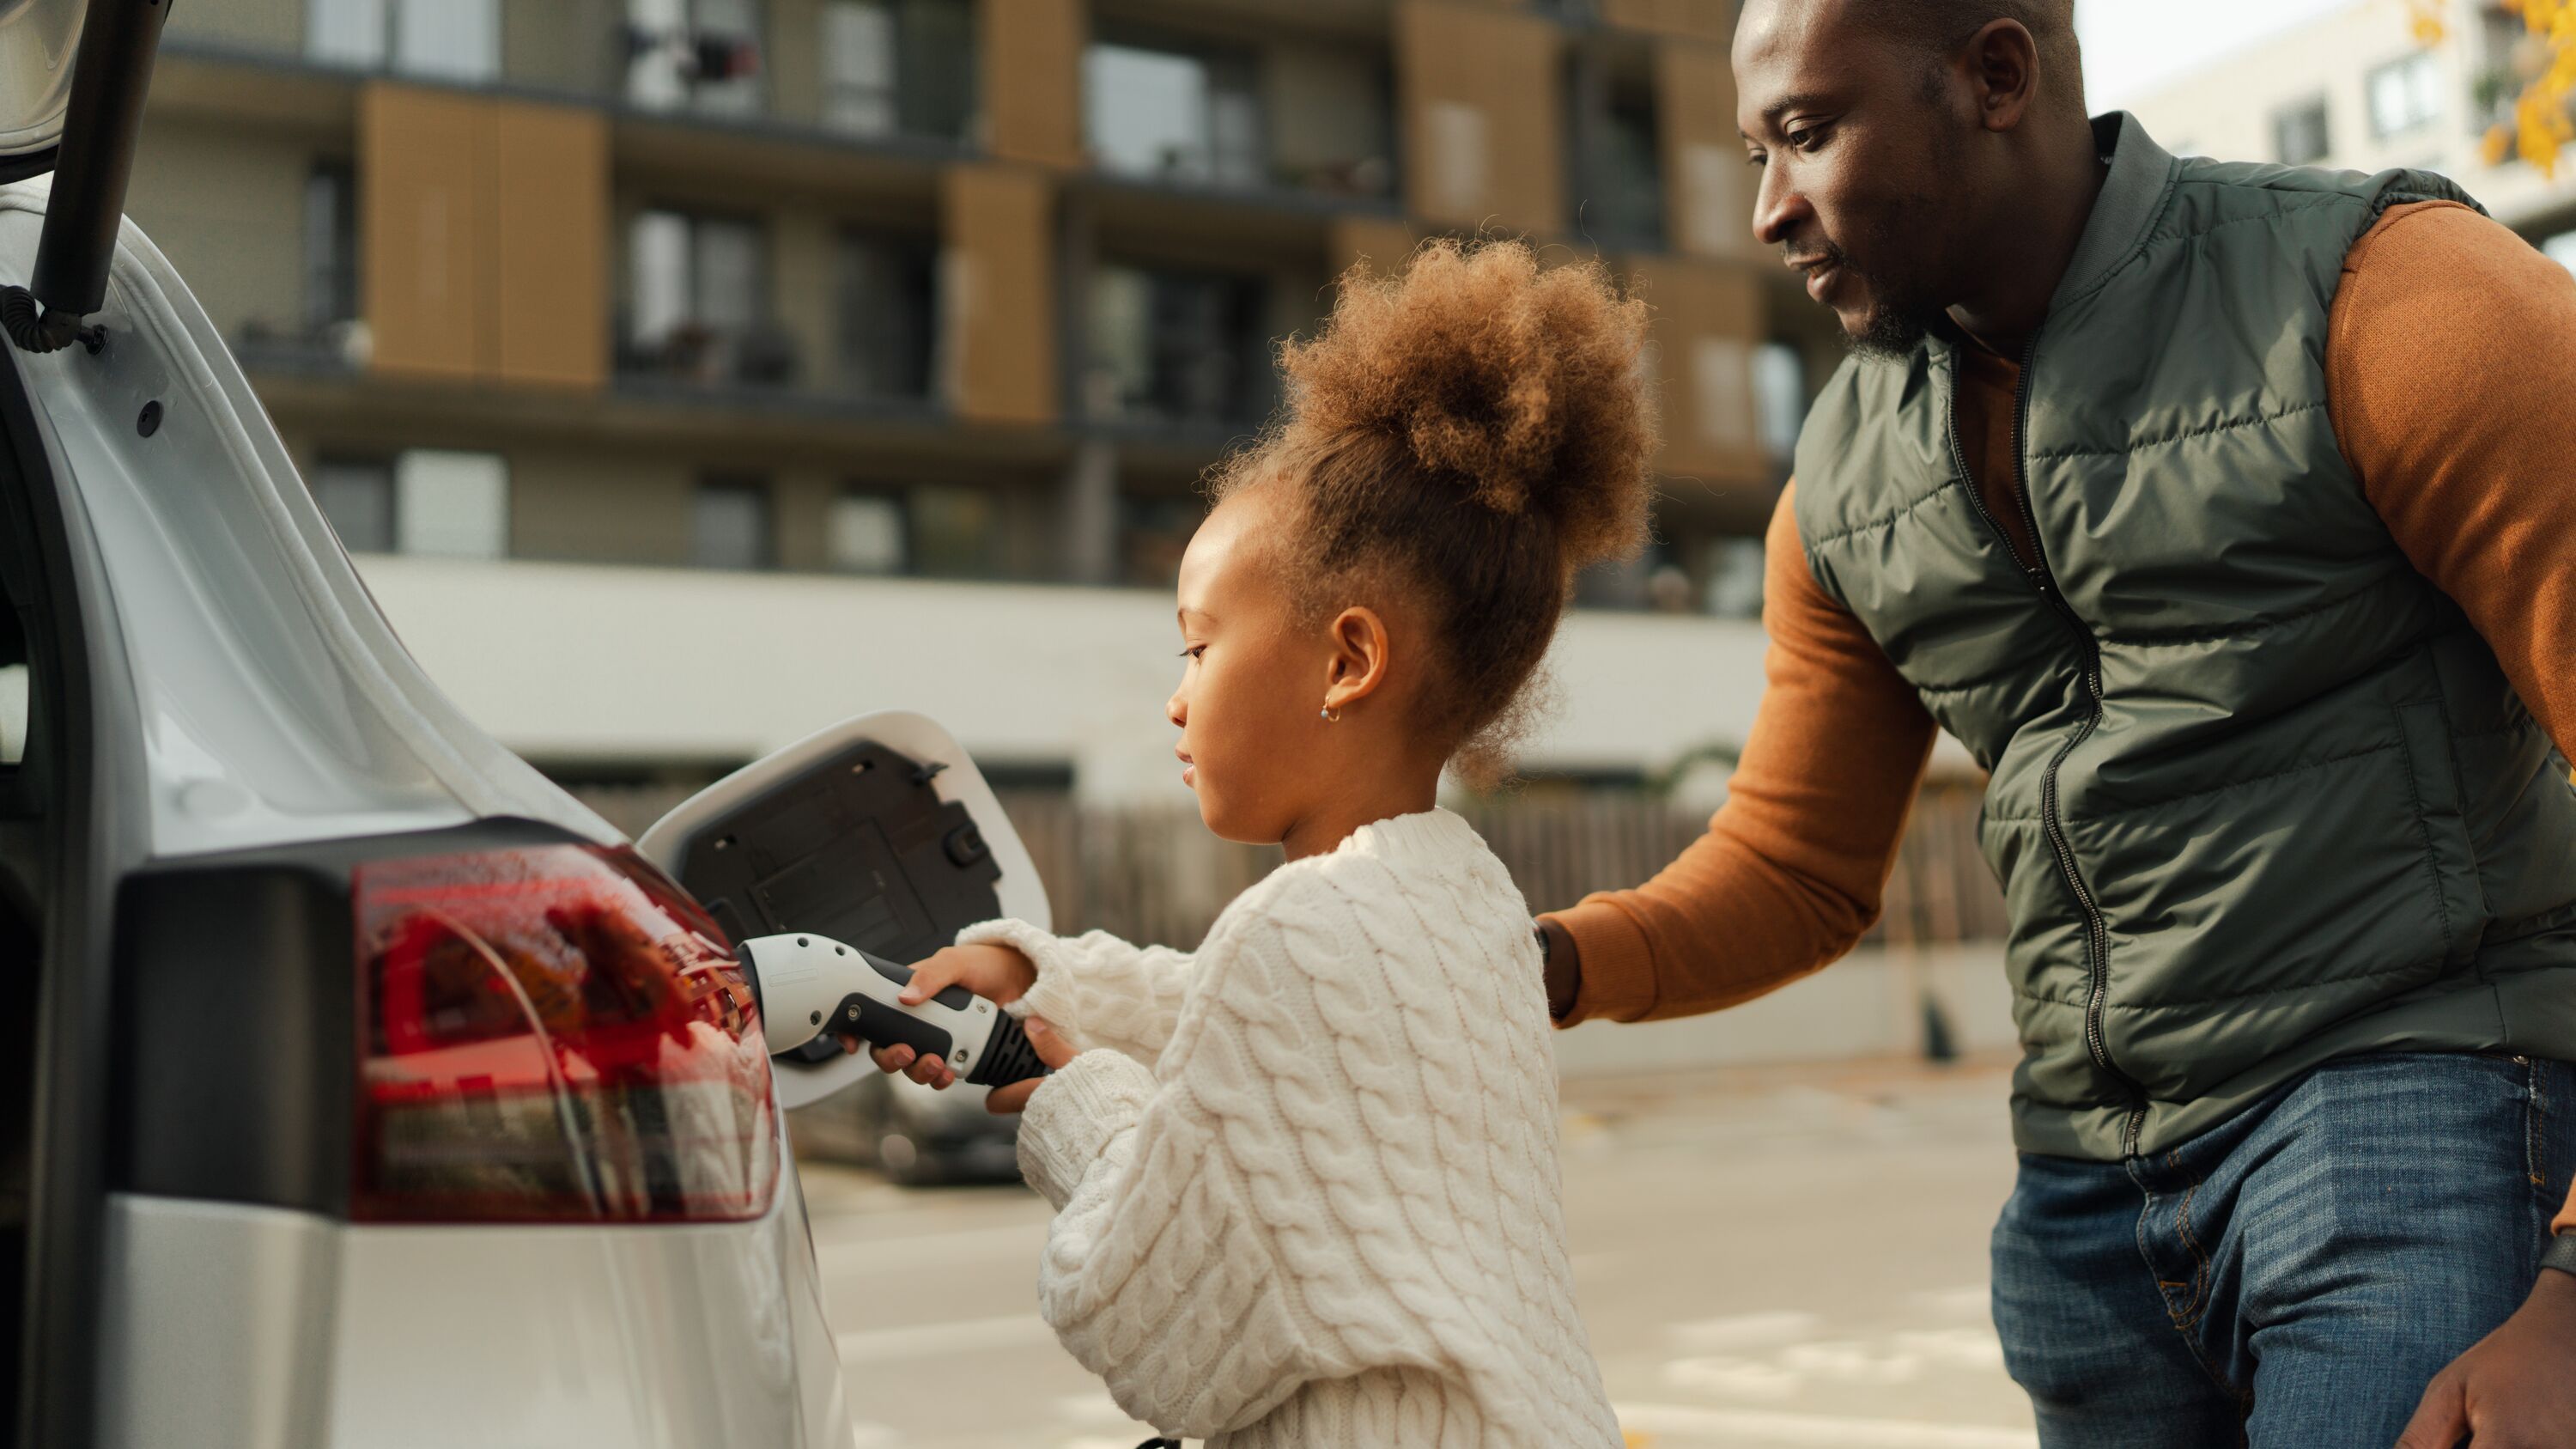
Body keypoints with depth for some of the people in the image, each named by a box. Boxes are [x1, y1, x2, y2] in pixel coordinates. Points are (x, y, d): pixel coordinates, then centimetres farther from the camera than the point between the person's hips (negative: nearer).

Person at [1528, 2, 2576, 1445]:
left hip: (2421, 1108, -6)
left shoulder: (2376, 292, -11)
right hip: (2091, 1176, 6)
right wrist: (1552, 966, -6)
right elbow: (1793, 875, 15)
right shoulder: (1846, 476, 8)